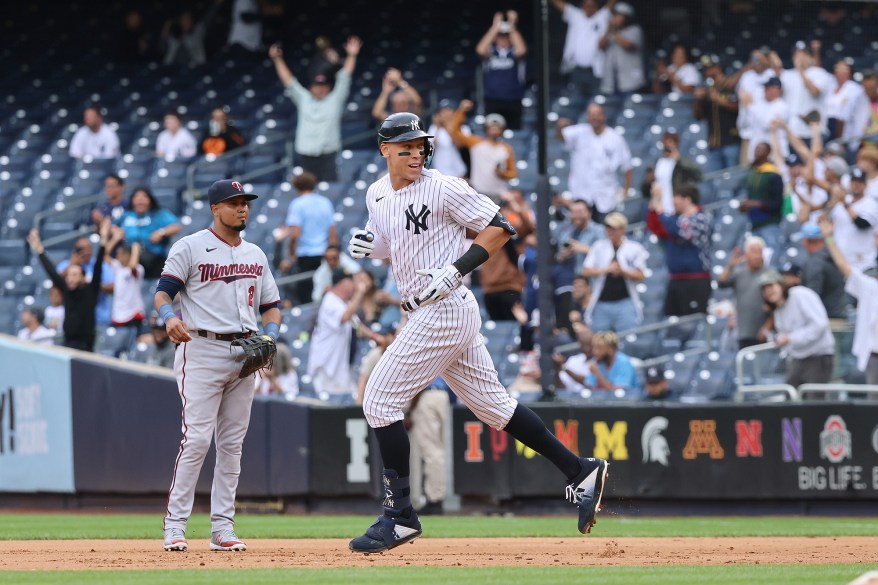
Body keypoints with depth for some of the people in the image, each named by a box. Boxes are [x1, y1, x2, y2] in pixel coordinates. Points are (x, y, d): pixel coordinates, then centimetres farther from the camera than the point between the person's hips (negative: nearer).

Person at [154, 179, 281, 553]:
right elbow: (163, 291, -7)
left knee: (232, 444, 6)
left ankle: (222, 528, 8)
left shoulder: (255, 255, 17)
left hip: (244, 354, 6)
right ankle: (175, 525, -10)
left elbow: (270, 304, 20)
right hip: (202, 350, -6)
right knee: (197, 438, -14)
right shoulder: (189, 247, -1)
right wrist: (168, 316, -29)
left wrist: (270, 334, -1)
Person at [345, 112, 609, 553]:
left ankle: (400, 516, -3)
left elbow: (499, 227, -10)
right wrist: (367, 245, 3)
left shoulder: (442, 189, -11)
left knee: (380, 399, -8)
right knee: (491, 403, 13)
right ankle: (579, 471, 19)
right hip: (427, 314, 9)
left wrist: (456, 270, -19)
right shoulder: (377, 194, 12)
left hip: (446, 310, -9)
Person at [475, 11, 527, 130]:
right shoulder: (490, 51, 4)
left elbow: (521, 50, -21)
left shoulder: (514, 52, 1)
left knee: (514, 129, 0)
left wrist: (512, 28, -16)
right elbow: (480, 50, -17)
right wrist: (495, 28, -14)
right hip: (492, 101, 0)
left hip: (513, 102, 0)